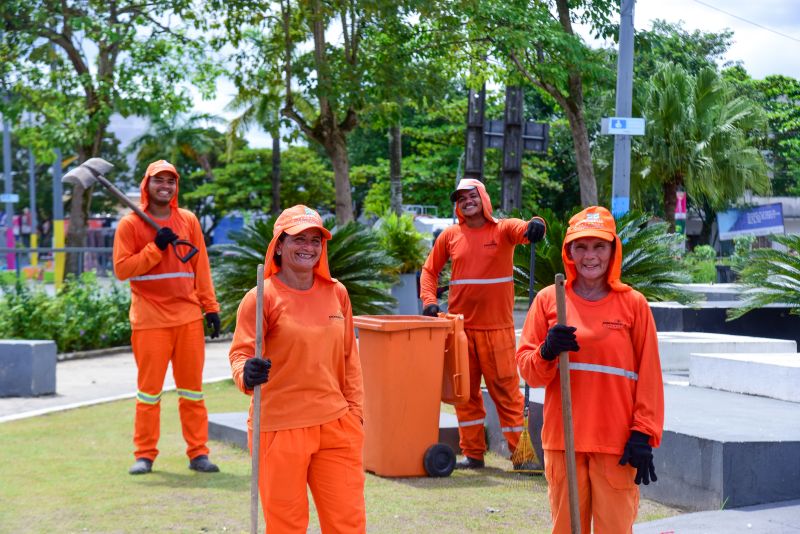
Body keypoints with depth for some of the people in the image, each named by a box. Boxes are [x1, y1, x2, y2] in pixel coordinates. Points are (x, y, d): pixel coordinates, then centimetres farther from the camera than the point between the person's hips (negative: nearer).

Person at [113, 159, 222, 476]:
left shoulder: (188, 221, 11)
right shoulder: (131, 224, 0)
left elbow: (201, 266, 12)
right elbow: (122, 269, -7)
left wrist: (210, 307, 7)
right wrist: (156, 247, -15)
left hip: (188, 316, 3)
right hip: (150, 318, -3)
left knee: (192, 387, 5)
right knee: (149, 388, 0)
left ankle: (198, 452, 10)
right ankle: (145, 454, 8)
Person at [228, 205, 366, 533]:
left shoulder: (336, 293, 9)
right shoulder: (262, 297, -6)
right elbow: (241, 352, -10)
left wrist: (355, 409, 12)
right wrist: (246, 374, -32)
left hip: (335, 424, 4)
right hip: (280, 427, -4)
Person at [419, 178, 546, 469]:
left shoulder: (503, 229, 0)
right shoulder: (450, 235, 7)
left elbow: (523, 230, -22)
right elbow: (430, 270, 15)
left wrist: (535, 225, -45)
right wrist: (429, 300, -1)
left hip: (497, 327, -3)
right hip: (460, 327, 3)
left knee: (506, 389, 0)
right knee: (465, 392, 8)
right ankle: (473, 453, 17)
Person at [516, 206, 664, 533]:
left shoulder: (633, 304, 2)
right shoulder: (548, 299, 6)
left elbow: (649, 374, 2)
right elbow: (526, 368, 5)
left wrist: (644, 434, -4)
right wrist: (547, 353, -16)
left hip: (616, 443, -1)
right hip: (562, 439, 2)